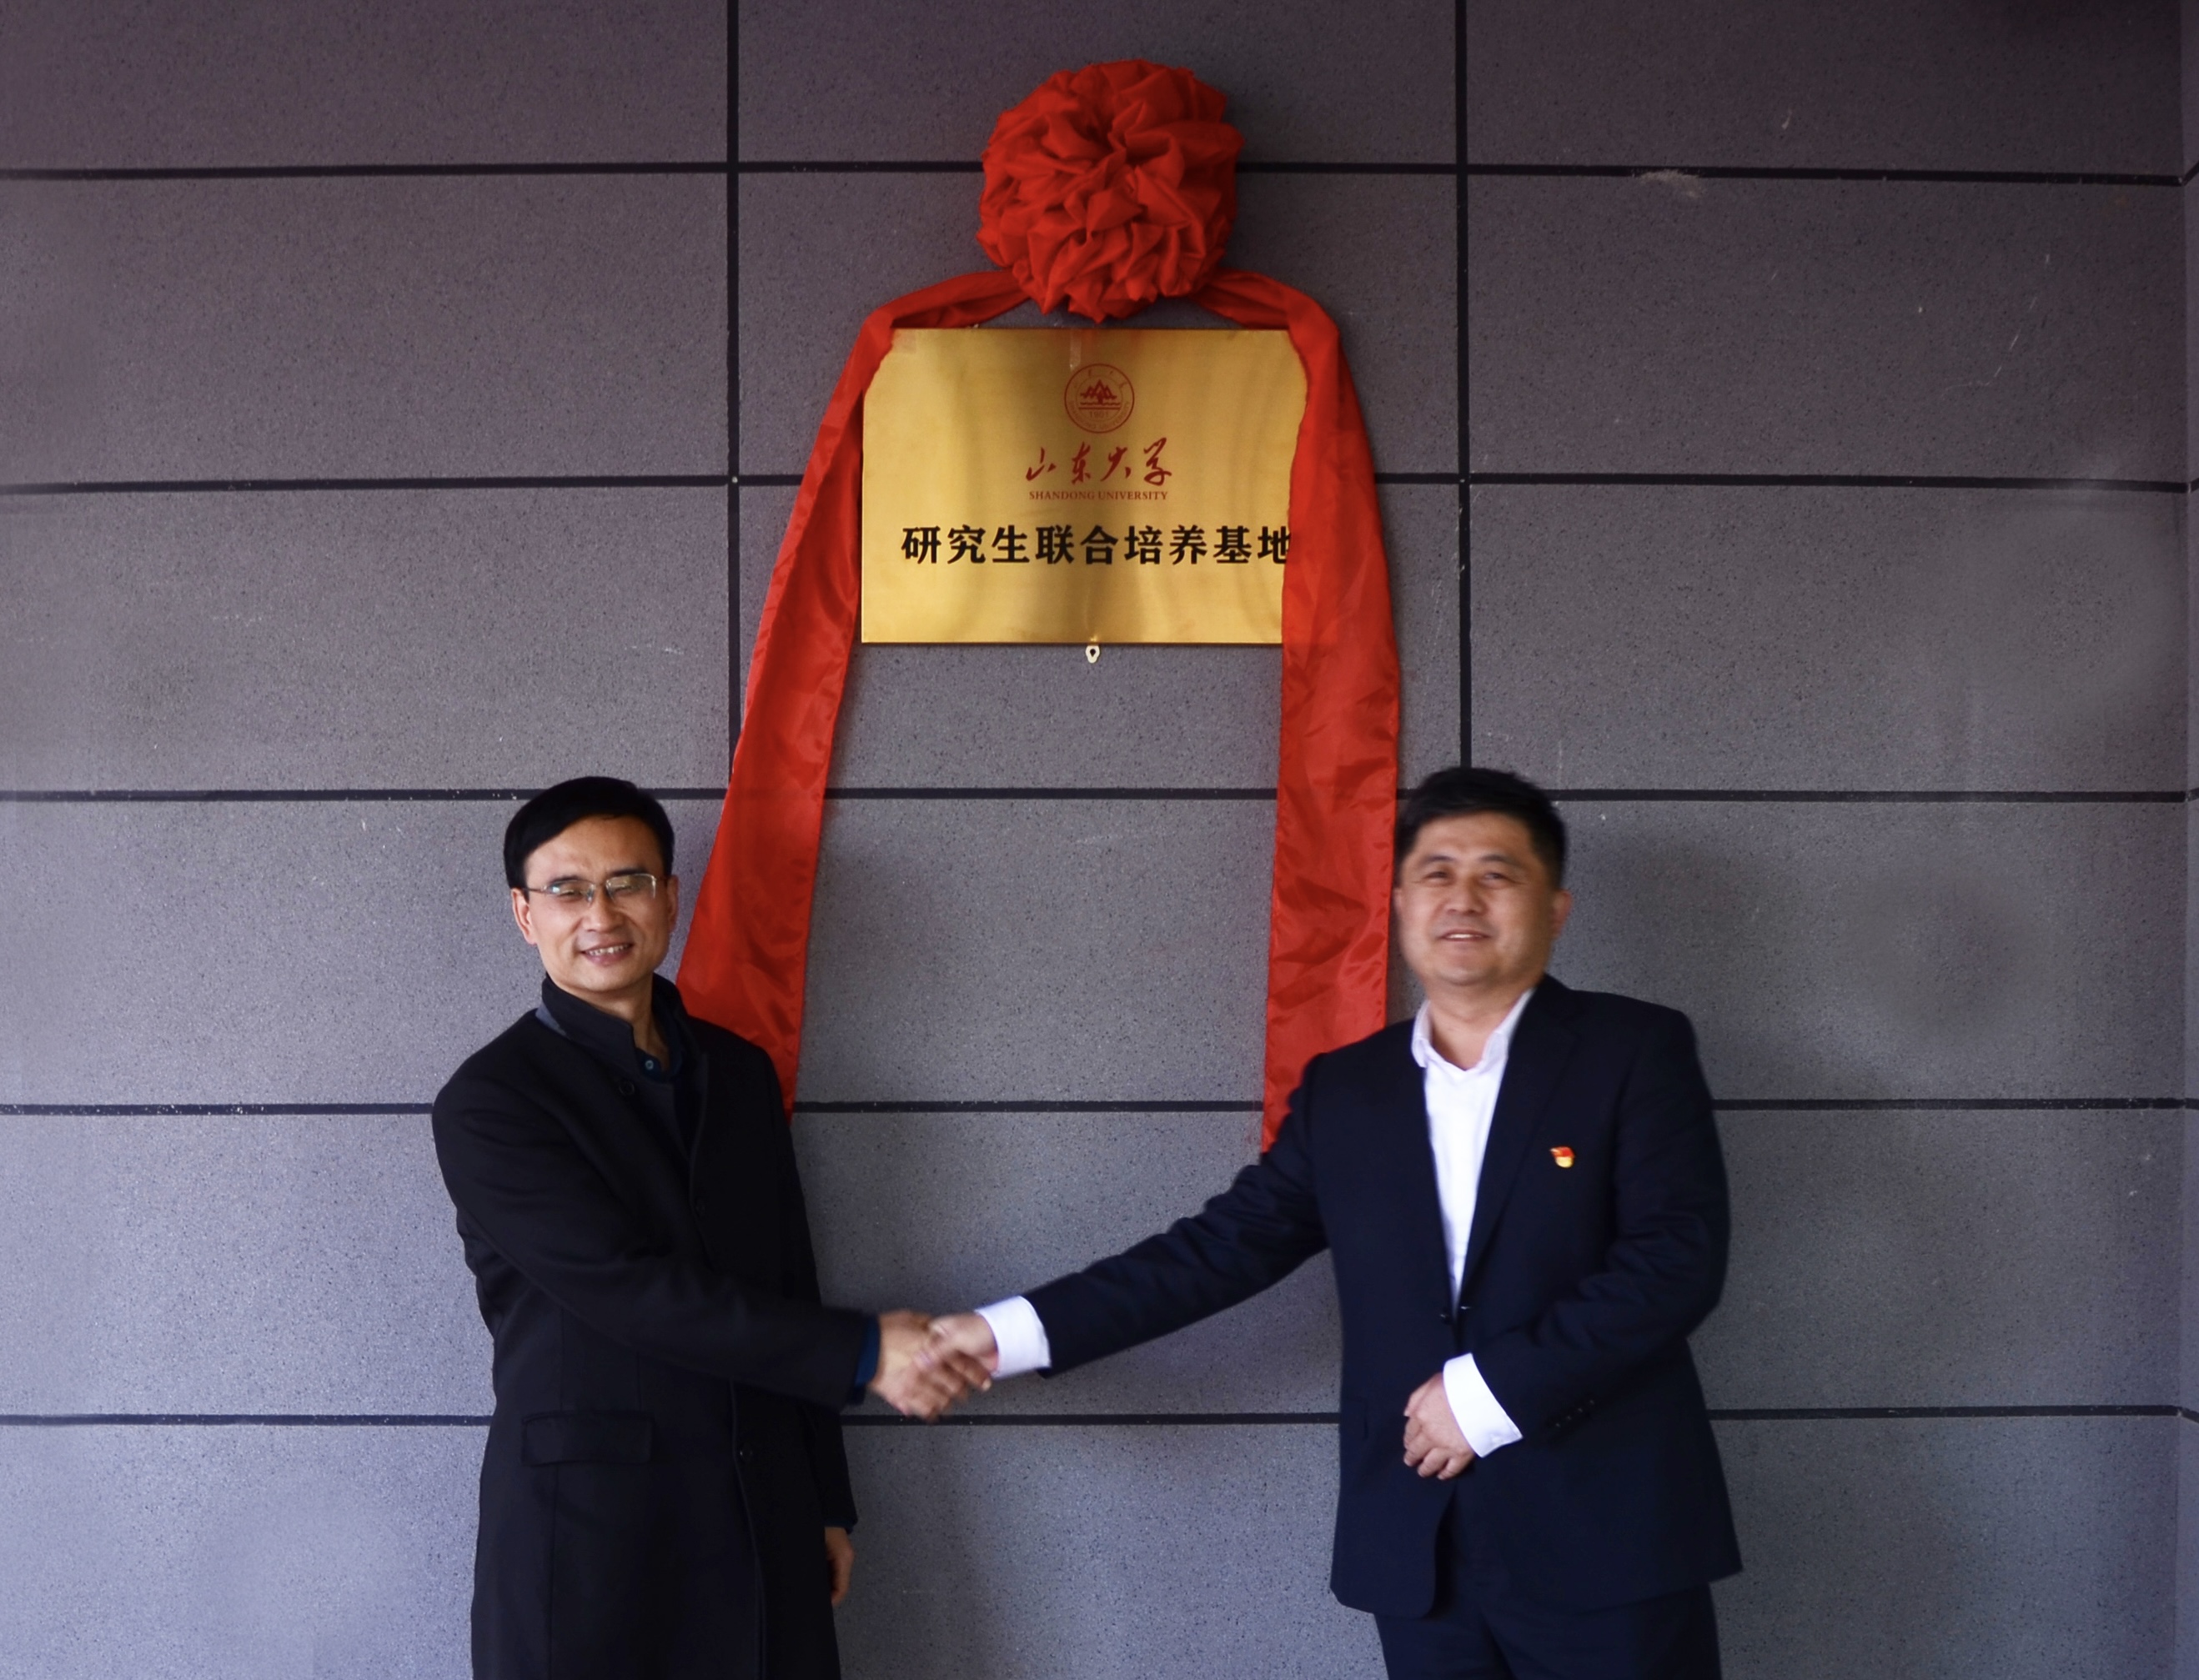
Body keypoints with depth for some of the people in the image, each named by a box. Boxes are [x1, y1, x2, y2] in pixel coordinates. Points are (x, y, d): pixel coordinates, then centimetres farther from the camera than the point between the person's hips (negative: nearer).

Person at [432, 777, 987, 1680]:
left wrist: (826, 1503, 14)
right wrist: (864, 1352, -17)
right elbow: (628, 1291, -16)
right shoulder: (489, 1103, -7)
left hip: (764, 1531, 5)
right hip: (585, 1537, -4)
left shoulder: (741, 1073, 10)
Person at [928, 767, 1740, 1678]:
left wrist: (1491, 1391, -16)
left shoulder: (1636, 1051, -3)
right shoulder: (1342, 1086, 9)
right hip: (1416, 1545, 3)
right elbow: (1229, 1241, 7)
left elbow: (1678, 1258, -12)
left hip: (1605, 1533, -3)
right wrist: (1015, 1331, 1)